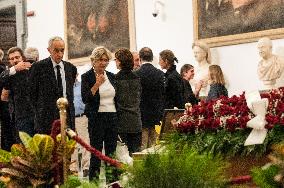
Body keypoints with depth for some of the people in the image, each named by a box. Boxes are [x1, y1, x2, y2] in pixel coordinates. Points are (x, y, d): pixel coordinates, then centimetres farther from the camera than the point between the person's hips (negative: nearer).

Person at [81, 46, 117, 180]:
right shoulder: (87, 77, -3)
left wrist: (119, 118, 17)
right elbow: (85, 98, -13)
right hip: (96, 118, -5)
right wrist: (97, 84, -20)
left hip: (113, 118, 5)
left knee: (112, 153, 5)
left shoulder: (111, 76, 12)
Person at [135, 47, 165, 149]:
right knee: (154, 146, 7)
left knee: (142, 146, -1)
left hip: (142, 115, -3)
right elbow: (163, 95, 3)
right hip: (156, 115, 3)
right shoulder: (160, 74, 0)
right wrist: (160, 113, 11)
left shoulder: (136, 74, -9)